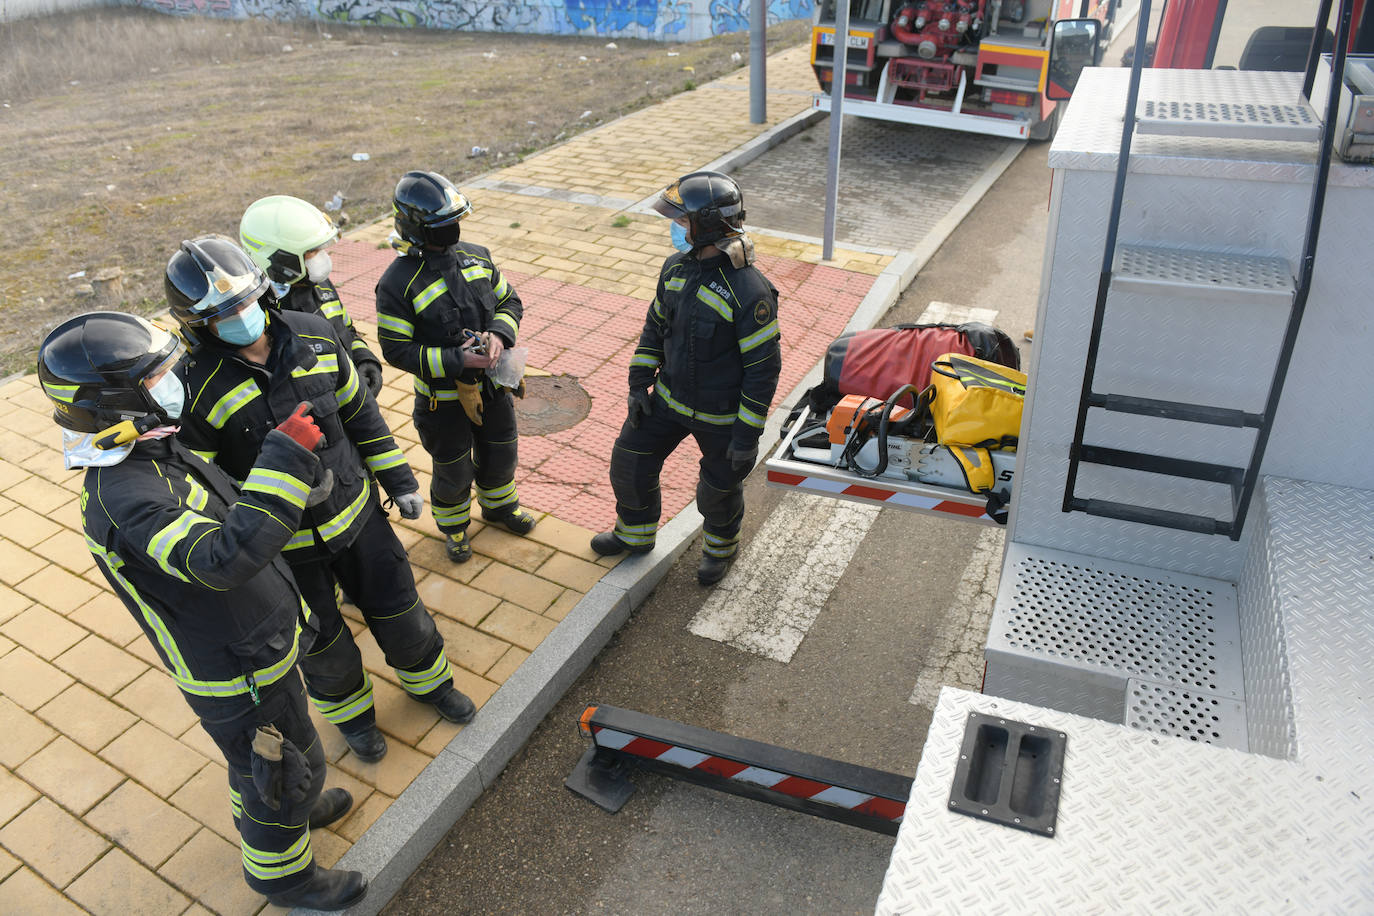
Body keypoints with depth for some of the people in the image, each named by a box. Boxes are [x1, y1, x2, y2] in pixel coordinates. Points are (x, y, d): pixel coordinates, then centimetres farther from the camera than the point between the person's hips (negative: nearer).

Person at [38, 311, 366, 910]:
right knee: (288, 771, 15)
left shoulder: (149, 452, -3)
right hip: (239, 681, -9)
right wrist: (285, 456, -50)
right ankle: (280, 872, 41)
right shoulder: (125, 496, -35)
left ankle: (266, 812, 60)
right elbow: (225, 559, -50)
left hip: (255, 642, 9)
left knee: (262, 759, 33)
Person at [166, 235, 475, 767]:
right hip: (284, 543, -3)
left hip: (354, 509, 3)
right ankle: (349, 711, 47)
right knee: (322, 641, 17)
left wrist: (399, 480, 6)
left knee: (397, 607, 17)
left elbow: (359, 412, 2)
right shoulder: (196, 389, -23)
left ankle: (427, 680, 47)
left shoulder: (312, 335, -11)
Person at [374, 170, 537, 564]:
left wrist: (499, 334, -16)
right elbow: (397, 350, -20)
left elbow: (510, 301, 6)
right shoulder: (398, 283, -22)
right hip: (443, 398, -5)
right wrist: (457, 361, -28)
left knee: (500, 452, 24)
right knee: (453, 471, 14)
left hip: (492, 385, 5)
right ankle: (453, 524, 44)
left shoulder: (476, 257, -5)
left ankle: (499, 505, 54)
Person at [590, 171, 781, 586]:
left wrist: (747, 435, -19)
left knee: (719, 488, 16)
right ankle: (635, 534, 42)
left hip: (722, 414, -6)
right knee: (629, 463, 14)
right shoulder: (677, 266, -6)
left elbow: (763, 368, -23)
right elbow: (656, 325, 9)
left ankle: (720, 547, 49)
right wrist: (639, 382, 5)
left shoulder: (750, 291, -29)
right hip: (669, 397, 6)